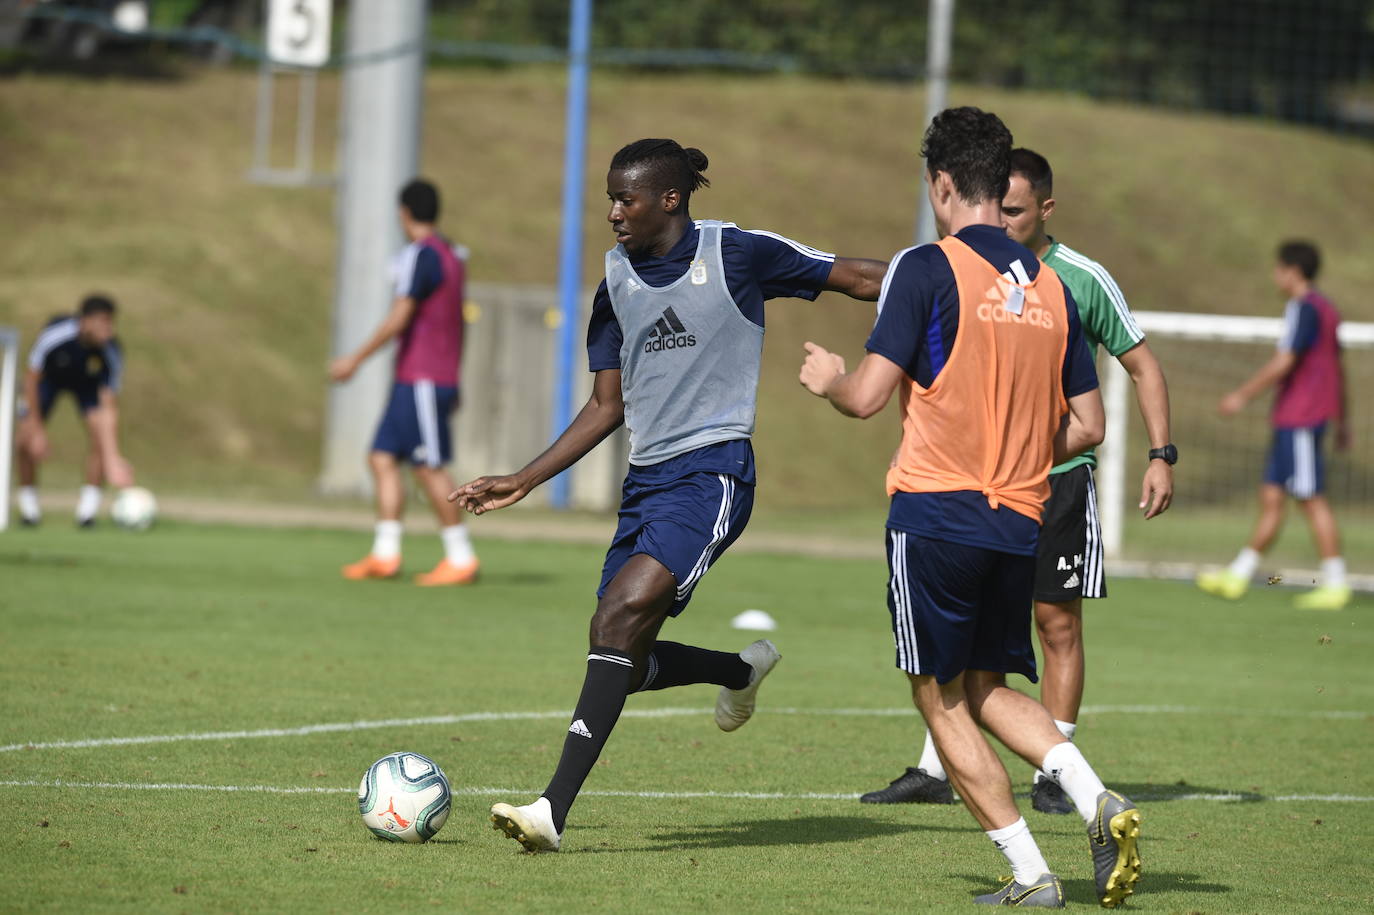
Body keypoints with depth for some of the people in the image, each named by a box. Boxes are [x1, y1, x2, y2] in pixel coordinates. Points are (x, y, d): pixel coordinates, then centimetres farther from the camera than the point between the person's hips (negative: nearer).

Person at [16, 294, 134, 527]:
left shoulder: (111, 352, -35)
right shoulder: (53, 335, -39)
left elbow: (108, 409, -33)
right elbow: (31, 379, -23)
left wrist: (113, 459, -42)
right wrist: (36, 428, -22)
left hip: (88, 382, 1)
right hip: (48, 377, -1)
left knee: (101, 436, -21)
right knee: (27, 440, -14)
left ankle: (88, 504, -4)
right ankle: (28, 501, 11)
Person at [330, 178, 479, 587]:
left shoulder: (419, 255, -13)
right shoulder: (452, 257, 16)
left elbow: (399, 318, -21)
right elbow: (458, 322, 23)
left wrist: (356, 359, -18)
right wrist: (454, 382, 30)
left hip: (422, 381, -9)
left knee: (430, 468, -6)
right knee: (383, 458, 7)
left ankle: (461, 559, -3)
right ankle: (384, 555, 3)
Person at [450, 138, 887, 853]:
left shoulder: (734, 252, -5)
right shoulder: (617, 280, 12)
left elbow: (863, 279, 0)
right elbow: (608, 406, 18)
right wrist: (522, 483, 13)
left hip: (712, 471, -7)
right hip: (646, 479, 7)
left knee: (622, 612, -26)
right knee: (628, 662, 6)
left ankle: (554, 808, -30)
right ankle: (744, 667, 38)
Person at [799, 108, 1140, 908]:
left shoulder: (928, 269, -8)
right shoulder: (1051, 286, 10)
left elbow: (868, 397, -11)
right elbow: (1087, 426, 11)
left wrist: (828, 378, 10)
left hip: (935, 513, -5)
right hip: (1020, 521, 6)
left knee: (943, 699, 6)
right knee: (990, 690, 18)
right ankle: (1098, 802, -6)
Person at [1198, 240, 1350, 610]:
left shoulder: (1303, 309, -13)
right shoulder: (1326, 309, 18)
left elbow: (1283, 362, -21)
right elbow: (1337, 368, 23)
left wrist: (1243, 395, -16)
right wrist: (1342, 420, 28)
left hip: (1299, 419, -10)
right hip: (1290, 421, 10)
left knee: (1311, 499, -8)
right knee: (1271, 497, 10)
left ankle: (1335, 584, -7)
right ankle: (1237, 576, 13)